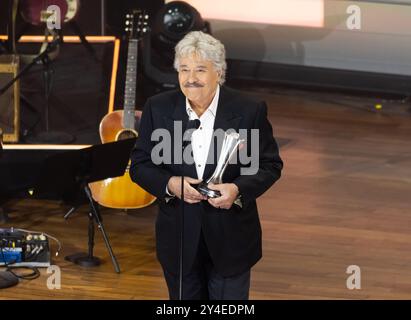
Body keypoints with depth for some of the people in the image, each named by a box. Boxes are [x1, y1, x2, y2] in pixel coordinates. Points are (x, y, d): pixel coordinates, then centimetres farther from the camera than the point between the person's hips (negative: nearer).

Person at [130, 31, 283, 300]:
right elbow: (140, 166, 1)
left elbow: (270, 165, -3)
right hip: (178, 238, 2)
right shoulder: (158, 109, -3)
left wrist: (238, 189, -22)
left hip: (230, 240, -2)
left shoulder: (249, 111, -8)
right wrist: (169, 184, -19)